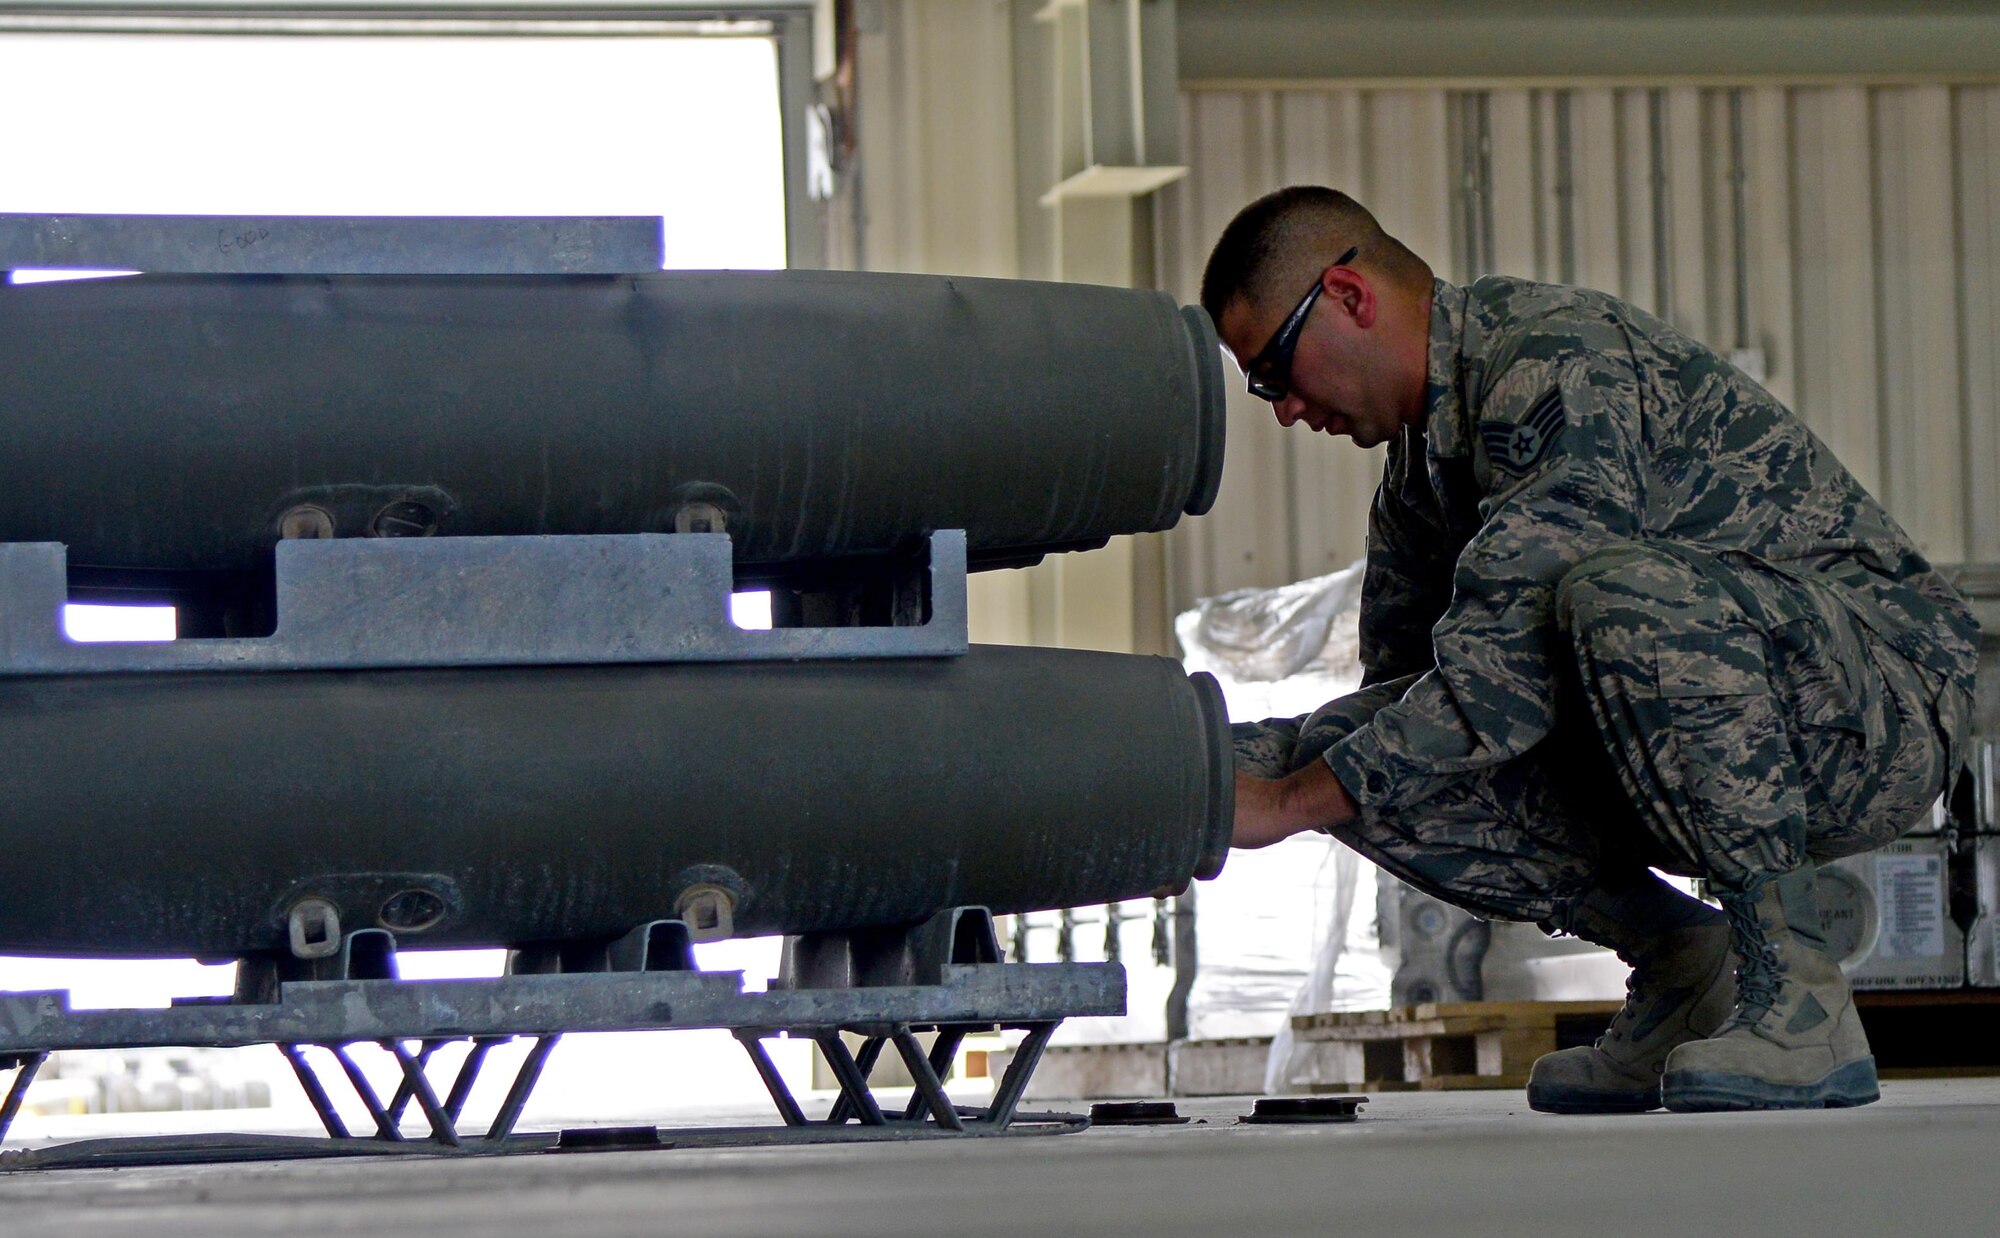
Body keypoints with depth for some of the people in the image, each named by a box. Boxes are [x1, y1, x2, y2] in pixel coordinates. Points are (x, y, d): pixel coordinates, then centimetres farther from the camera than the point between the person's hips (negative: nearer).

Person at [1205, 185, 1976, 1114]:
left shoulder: (1562, 364, -19)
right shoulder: (1420, 463, 12)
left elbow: (1508, 680, -26)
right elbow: (1401, 695, 19)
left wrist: (1293, 804, -21)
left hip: (1893, 707, -9)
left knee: (1620, 592, -39)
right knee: (1363, 759, -7)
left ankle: (1800, 1002, -25)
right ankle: (1676, 958, 4)